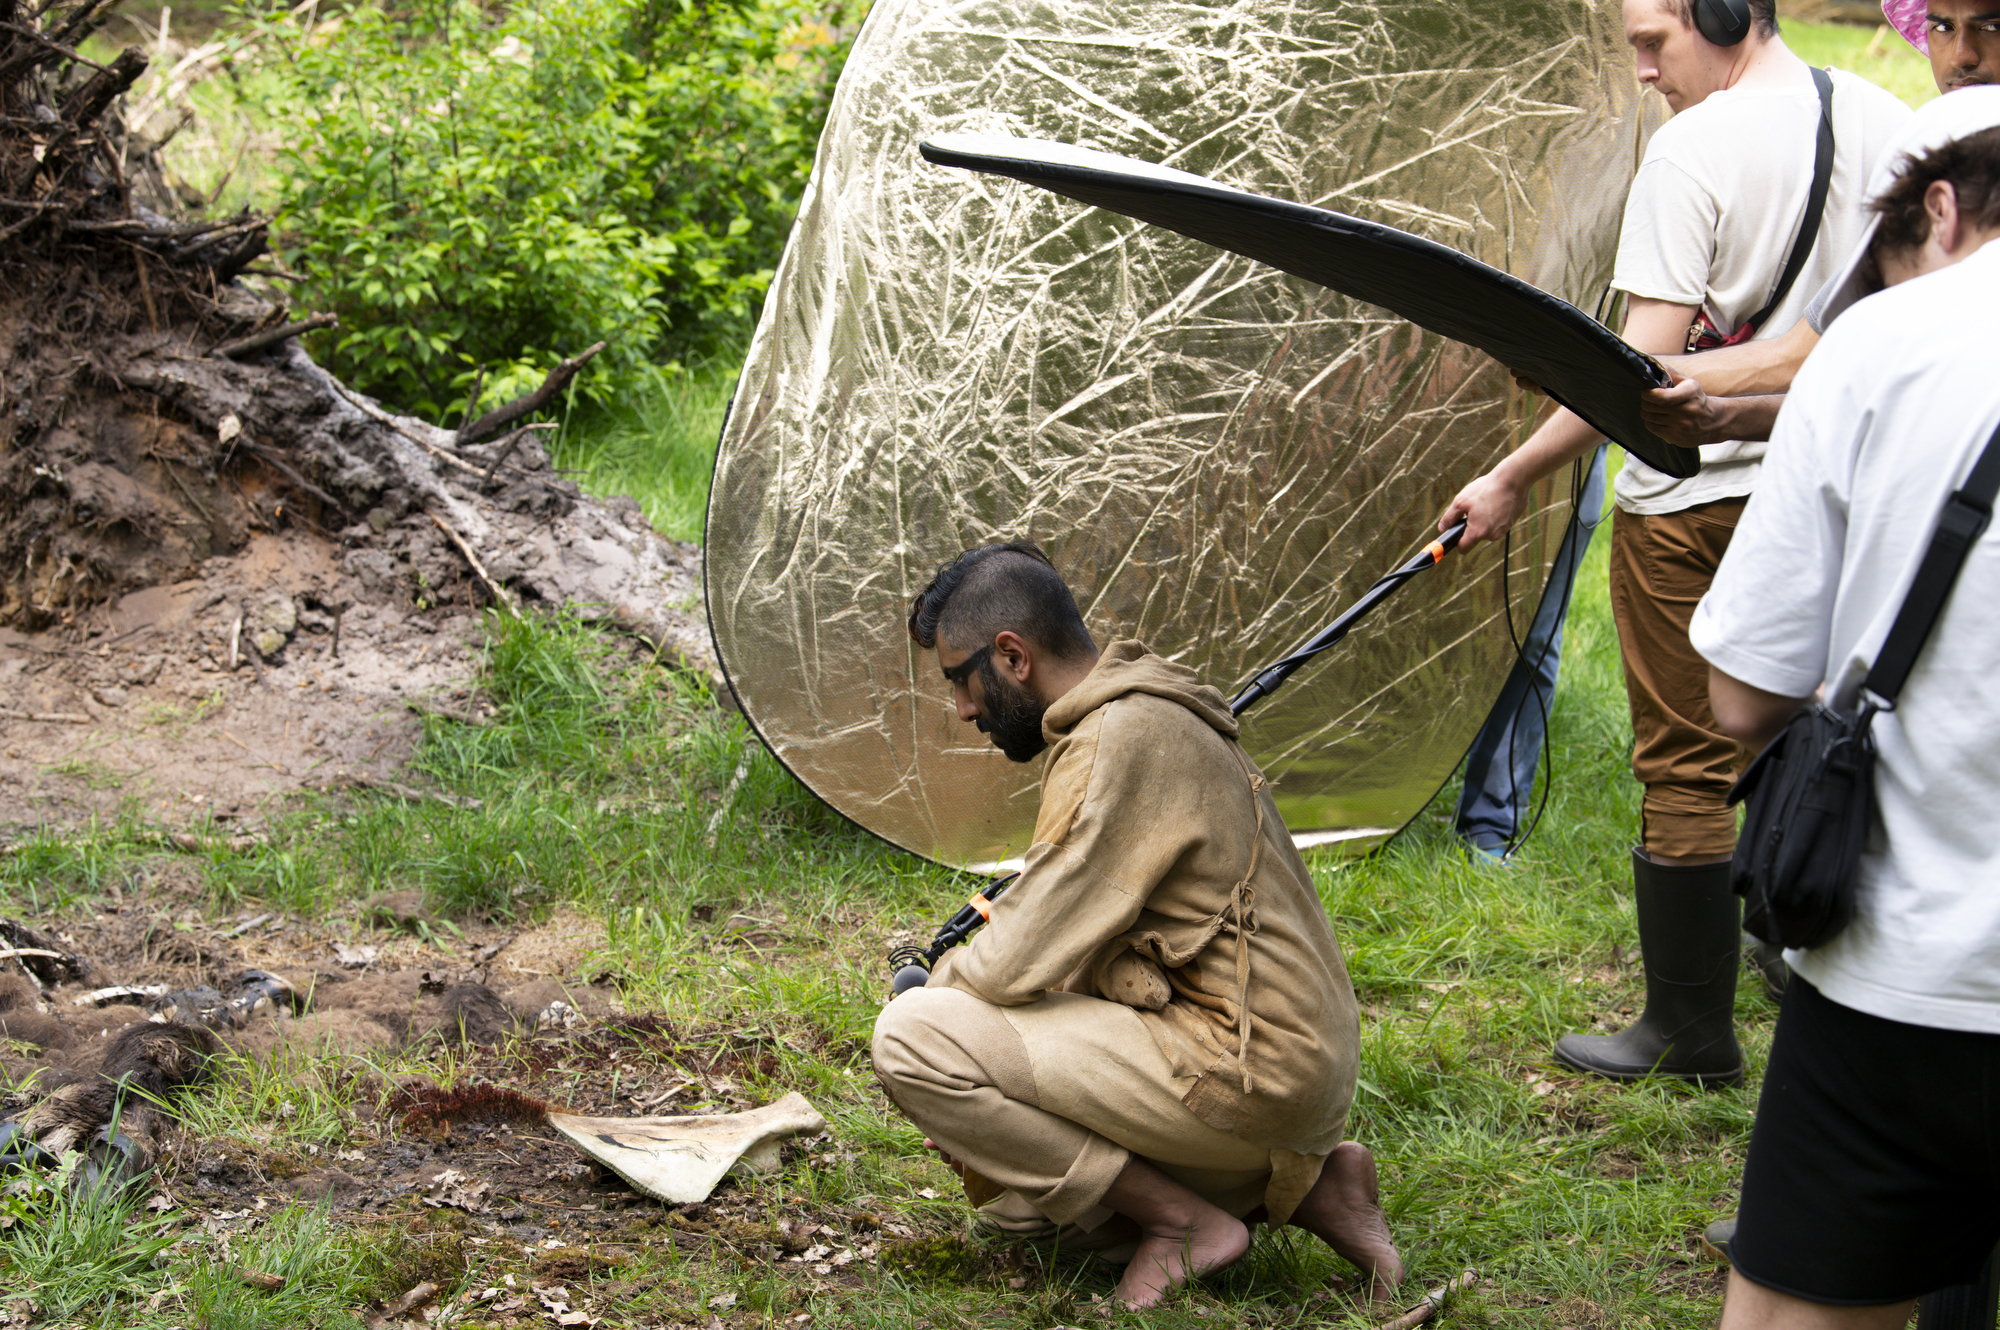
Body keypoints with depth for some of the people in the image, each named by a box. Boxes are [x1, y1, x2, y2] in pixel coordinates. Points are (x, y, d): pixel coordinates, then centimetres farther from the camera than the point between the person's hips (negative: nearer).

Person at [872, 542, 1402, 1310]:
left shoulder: (1125, 738, -17)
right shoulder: (1145, 718, 16)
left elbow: (1018, 963, -18)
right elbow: (1072, 948, 23)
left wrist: (938, 987, 3)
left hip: (1245, 1071, -11)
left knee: (910, 1038, -16)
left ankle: (1183, 1220, -7)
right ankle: (1302, 1185, 12)